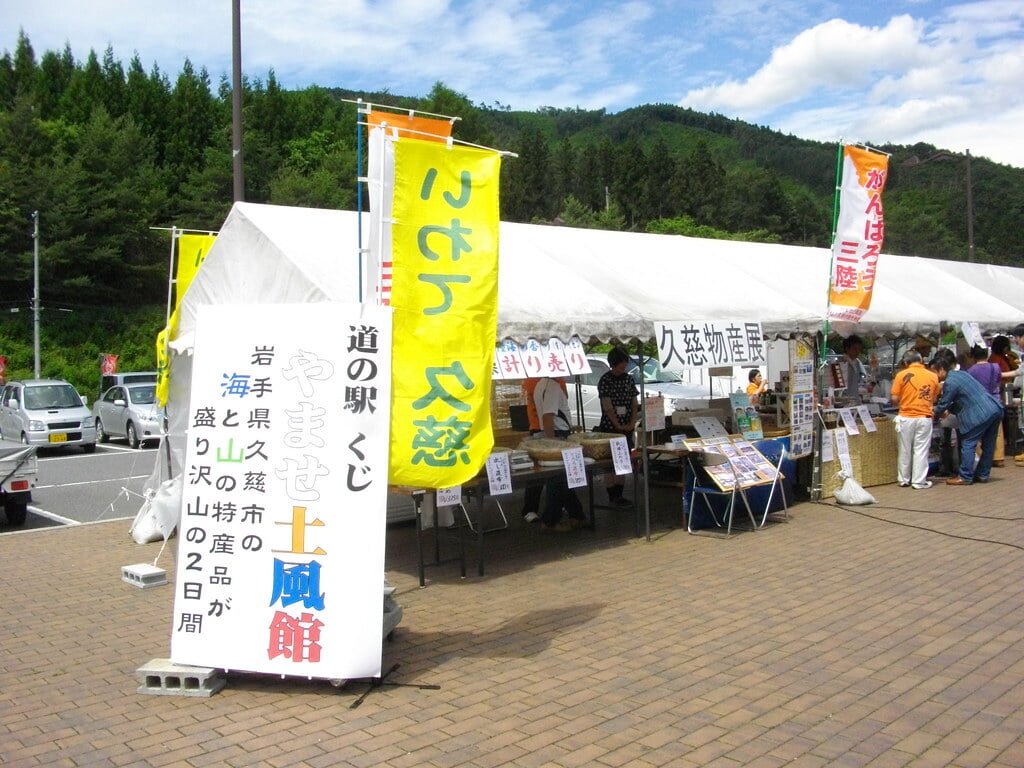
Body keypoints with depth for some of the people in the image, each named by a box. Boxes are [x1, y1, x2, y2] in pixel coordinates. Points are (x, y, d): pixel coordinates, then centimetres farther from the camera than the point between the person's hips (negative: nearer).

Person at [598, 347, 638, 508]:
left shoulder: (628, 379, 9)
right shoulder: (605, 380, -8)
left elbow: (634, 403, 10)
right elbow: (607, 407, -13)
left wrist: (632, 423, -4)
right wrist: (618, 426, -14)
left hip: (626, 428, 6)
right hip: (609, 428, -6)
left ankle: (619, 495, 17)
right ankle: (612, 496, 2)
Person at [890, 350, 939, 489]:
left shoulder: (901, 375, -5)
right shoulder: (933, 376, 1)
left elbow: (894, 399, -6)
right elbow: (934, 399, 8)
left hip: (906, 418, -1)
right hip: (924, 418, 1)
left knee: (904, 450, 10)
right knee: (921, 450, 6)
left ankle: (903, 479, 19)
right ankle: (919, 481, 9)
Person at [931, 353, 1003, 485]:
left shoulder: (949, 382, -12)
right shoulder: (960, 373, 18)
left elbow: (943, 404, -5)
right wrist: (949, 410, 19)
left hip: (980, 414, -10)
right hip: (995, 409, 10)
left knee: (968, 444, -2)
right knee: (988, 445, 15)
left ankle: (965, 477, 2)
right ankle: (982, 474, 25)